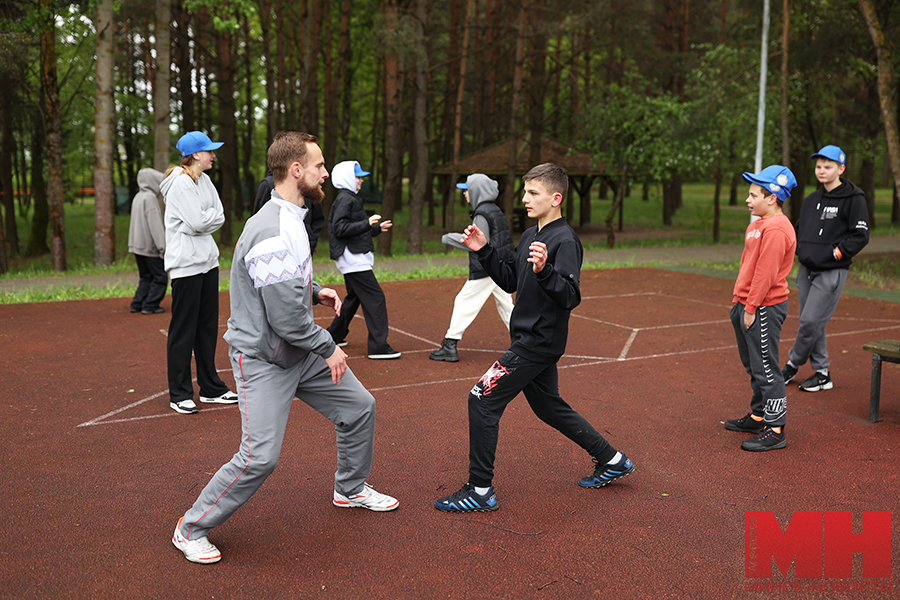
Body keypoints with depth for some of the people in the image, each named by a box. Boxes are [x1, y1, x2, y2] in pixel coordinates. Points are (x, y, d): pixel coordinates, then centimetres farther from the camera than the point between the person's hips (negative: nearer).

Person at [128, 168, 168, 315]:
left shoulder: (138, 197, 15)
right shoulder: (150, 198, -14)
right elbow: (155, 225, -18)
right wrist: (162, 246, -18)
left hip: (137, 246, 9)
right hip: (149, 246, -9)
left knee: (146, 276, 15)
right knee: (160, 277, -1)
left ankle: (137, 304, 13)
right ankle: (150, 305, -2)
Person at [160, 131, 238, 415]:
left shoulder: (204, 180, 13)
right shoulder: (180, 183, -13)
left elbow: (219, 217, 8)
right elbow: (196, 222, -20)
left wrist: (203, 220, -9)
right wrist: (210, 217, -2)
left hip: (208, 261, 9)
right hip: (186, 264, -9)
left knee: (208, 325, 13)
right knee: (183, 329, -2)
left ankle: (211, 388, 23)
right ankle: (179, 394, 8)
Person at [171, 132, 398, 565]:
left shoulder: (289, 219, 7)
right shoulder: (275, 233, -27)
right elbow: (287, 318, -27)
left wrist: (314, 292, 8)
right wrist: (328, 348, -13)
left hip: (300, 351, 10)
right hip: (263, 358, -10)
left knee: (358, 407, 15)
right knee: (260, 457, -12)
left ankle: (350, 489, 37)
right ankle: (191, 529, 11)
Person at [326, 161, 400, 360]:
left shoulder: (351, 198, 20)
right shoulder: (344, 199, -13)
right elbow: (340, 229, -22)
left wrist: (377, 229, 20)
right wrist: (367, 223, -21)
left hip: (355, 258, 11)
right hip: (352, 258, -11)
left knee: (354, 297, 20)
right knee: (375, 298, -12)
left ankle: (334, 336, 30)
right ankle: (378, 346, -12)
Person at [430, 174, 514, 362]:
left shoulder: (482, 213, -14)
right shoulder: (495, 210, 14)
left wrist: (452, 238, -12)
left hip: (486, 269, -9)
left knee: (464, 302, -3)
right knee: (505, 305, 14)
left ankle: (450, 345, -1)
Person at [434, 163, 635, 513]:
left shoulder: (565, 241, -16)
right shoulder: (530, 237, 11)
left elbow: (571, 297, -25)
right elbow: (509, 282, 17)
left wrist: (544, 271, -41)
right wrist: (484, 251, 7)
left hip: (539, 343, -10)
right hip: (529, 339, 10)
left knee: (482, 400, -8)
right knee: (548, 407, 20)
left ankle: (480, 490, 3)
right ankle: (612, 461, 34)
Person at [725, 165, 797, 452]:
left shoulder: (776, 229, -18)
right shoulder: (758, 224, 15)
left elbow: (765, 273, -22)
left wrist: (751, 308, -20)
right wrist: (740, 302, 19)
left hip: (765, 309, -10)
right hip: (746, 305, 10)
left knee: (765, 369, -5)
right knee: (754, 366, 19)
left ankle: (775, 430, 2)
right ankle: (758, 417, 33)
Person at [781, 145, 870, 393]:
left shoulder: (853, 199, -6)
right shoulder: (811, 199, 13)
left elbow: (860, 236, -10)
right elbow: (799, 229, 23)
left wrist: (833, 253, -16)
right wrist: (799, 250, 6)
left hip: (831, 272, -7)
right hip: (806, 270, 7)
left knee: (811, 322, -8)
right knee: (810, 323, 8)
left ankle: (792, 365, 11)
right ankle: (822, 373, 18)